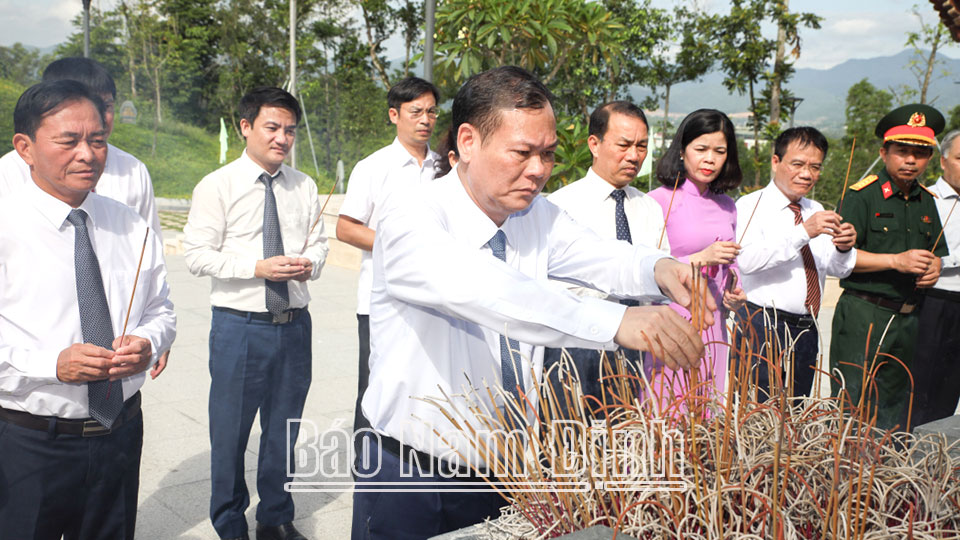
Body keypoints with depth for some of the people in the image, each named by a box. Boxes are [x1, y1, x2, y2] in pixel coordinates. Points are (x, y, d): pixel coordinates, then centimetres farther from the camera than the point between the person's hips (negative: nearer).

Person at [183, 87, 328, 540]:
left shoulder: (304, 187, 7)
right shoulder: (217, 186, -5)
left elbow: (318, 242, 14)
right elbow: (197, 254, -9)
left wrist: (310, 262, -9)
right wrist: (258, 268, -19)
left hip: (294, 323, 4)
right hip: (240, 326, -4)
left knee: (284, 427, 16)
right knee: (230, 431, 6)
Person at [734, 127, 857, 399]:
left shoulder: (816, 211, 17)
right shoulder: (751, 205, -5)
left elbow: (839, 269, 12)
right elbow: (747, 260, -22)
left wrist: (843, 248, -10)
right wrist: (803, 232, -26)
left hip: (806, 332, 7)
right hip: (762, 328, -6)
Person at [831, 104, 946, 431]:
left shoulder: (926, 201, 12)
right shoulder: (863, 195, -9)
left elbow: (934, 254, 24)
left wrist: (933, 270, 1)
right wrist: (897, 261, -20)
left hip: (906, 319, 7)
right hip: (862, 316, -7)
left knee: (894, 409, 18)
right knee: (852, 407, -5)